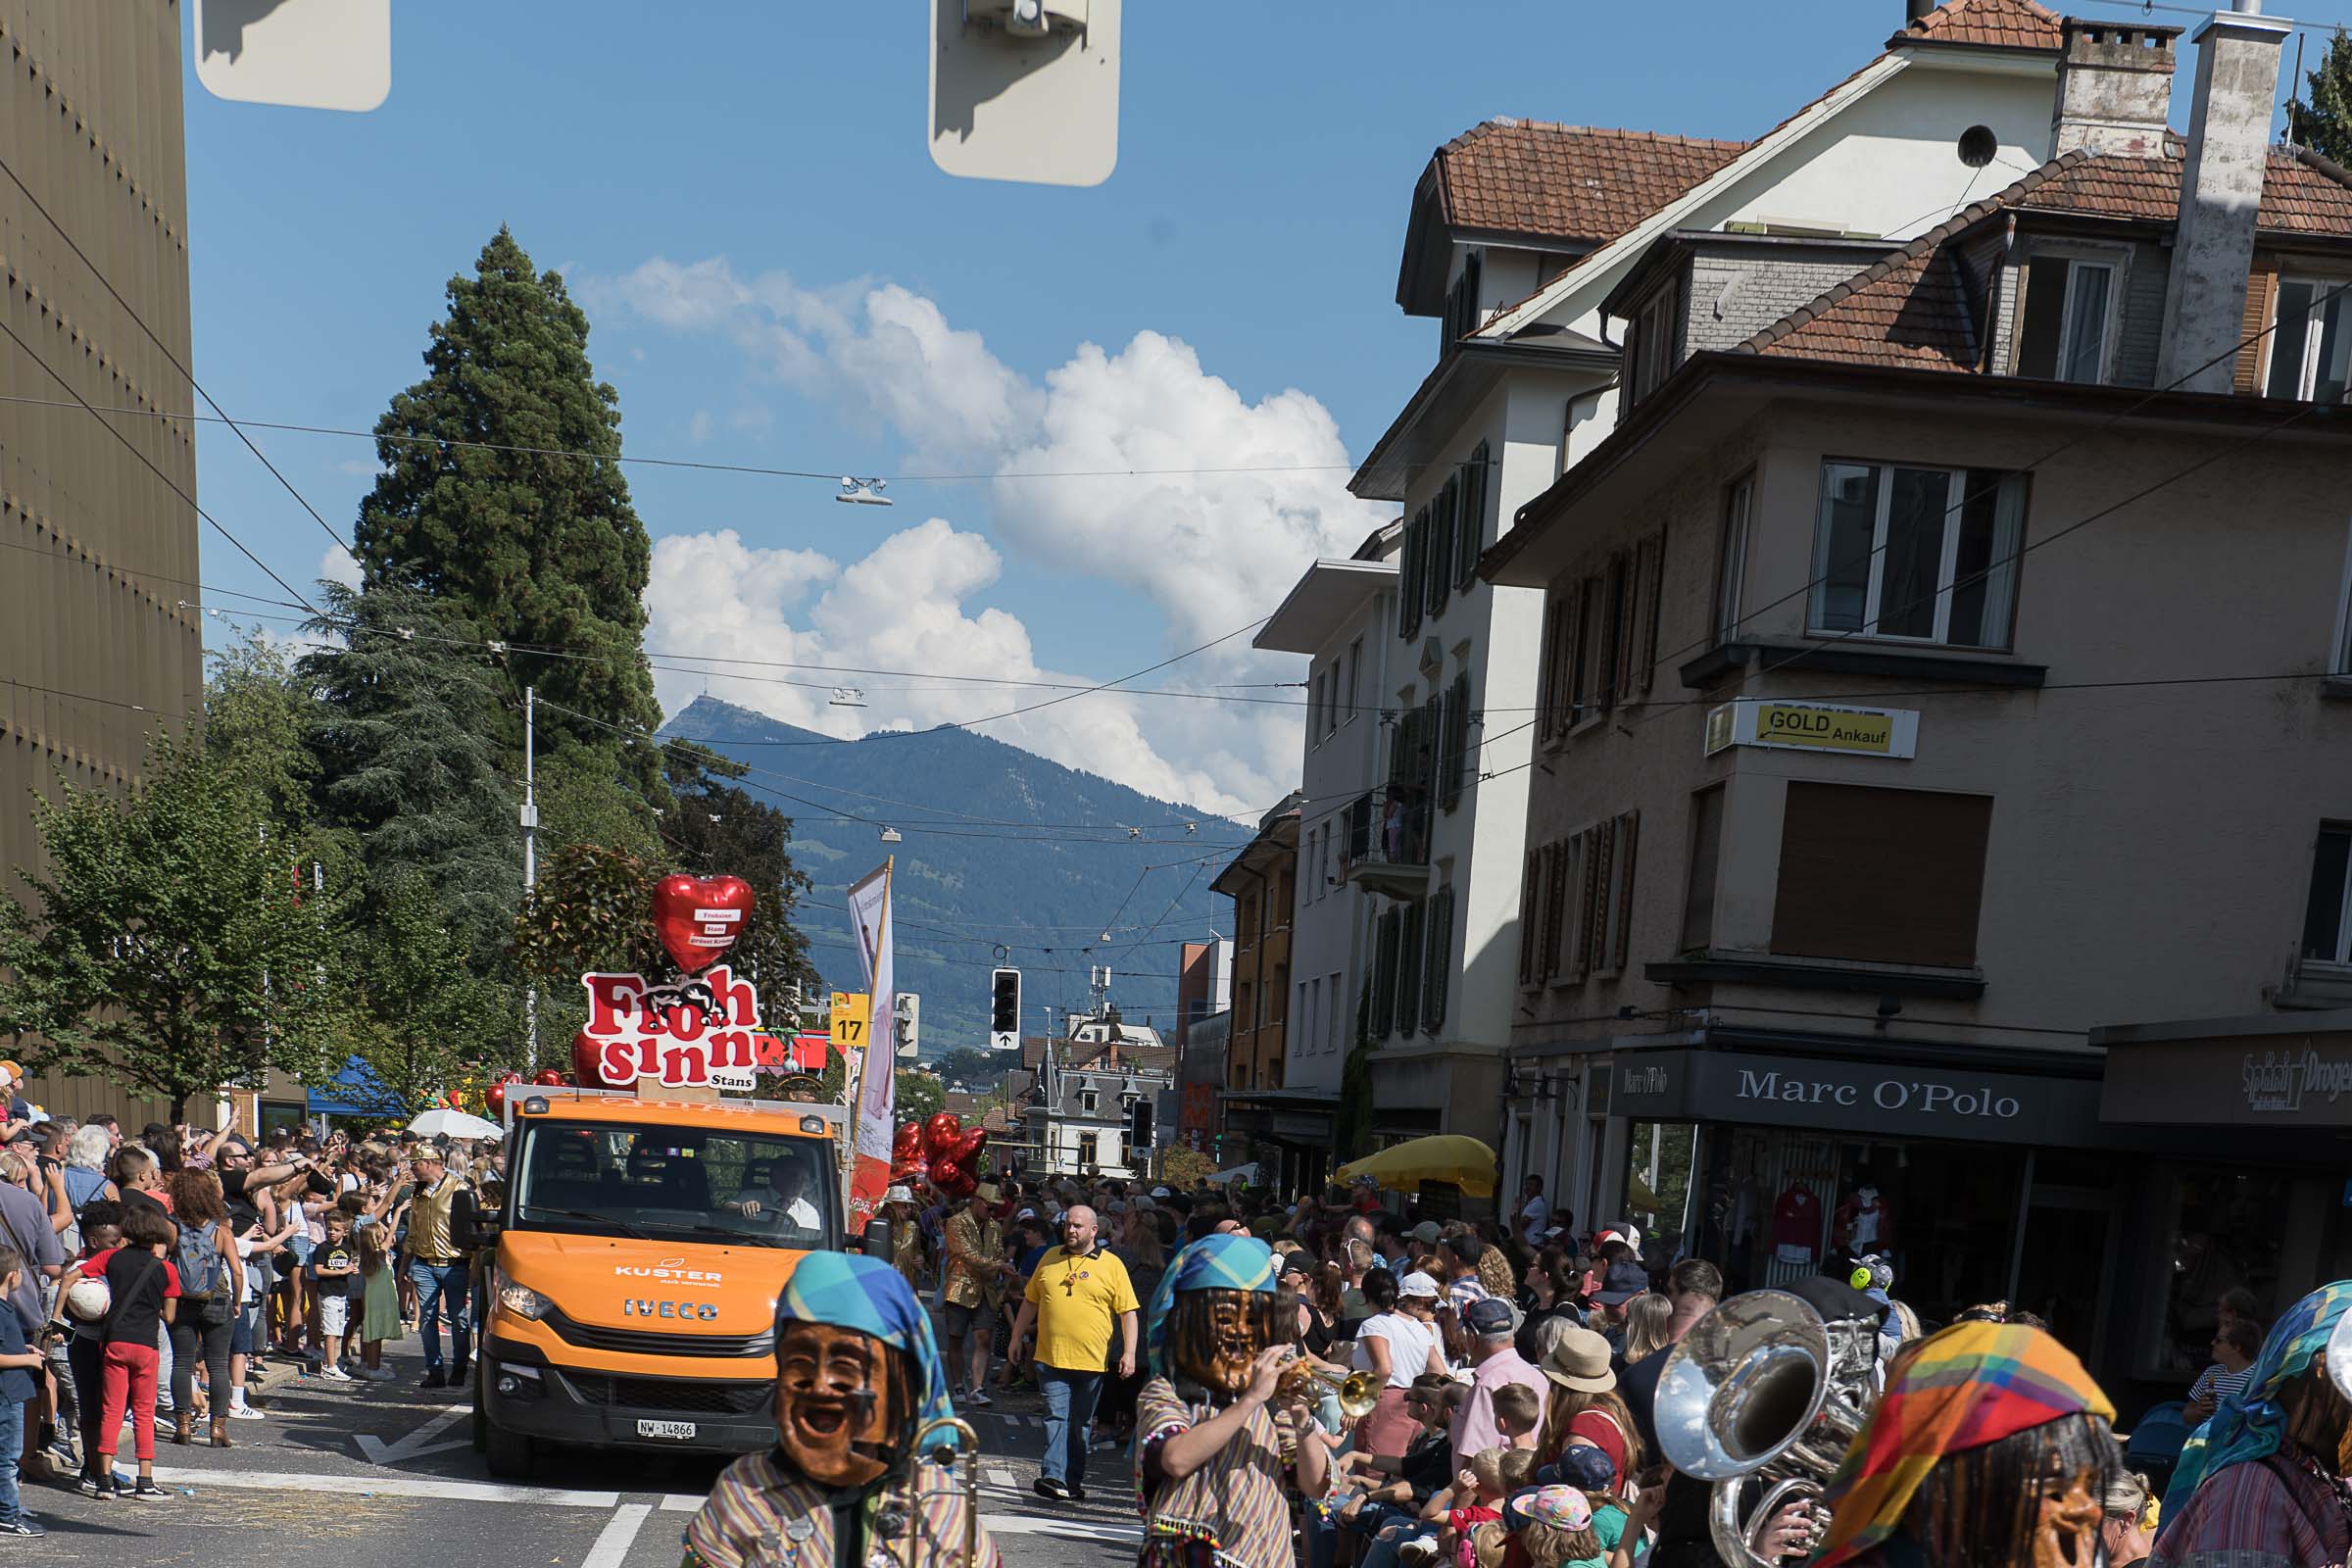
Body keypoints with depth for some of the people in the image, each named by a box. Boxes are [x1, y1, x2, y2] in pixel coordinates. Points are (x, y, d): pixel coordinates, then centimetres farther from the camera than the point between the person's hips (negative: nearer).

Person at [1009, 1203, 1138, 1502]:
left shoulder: (1112, 1265, 1)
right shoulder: (1050, 1258, 11)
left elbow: (1128, 1312, 0)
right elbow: (1030, 1300, 19)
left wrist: (1129, 1353, -7)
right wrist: (1017, 1337, 17)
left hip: (1091, 1361, -1)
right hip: (1051, 1357, 1)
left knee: (1081, 1425, 8)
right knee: (1056, 1417, -10)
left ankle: (1073, 1481, 18)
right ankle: (1053, 1477, -17)